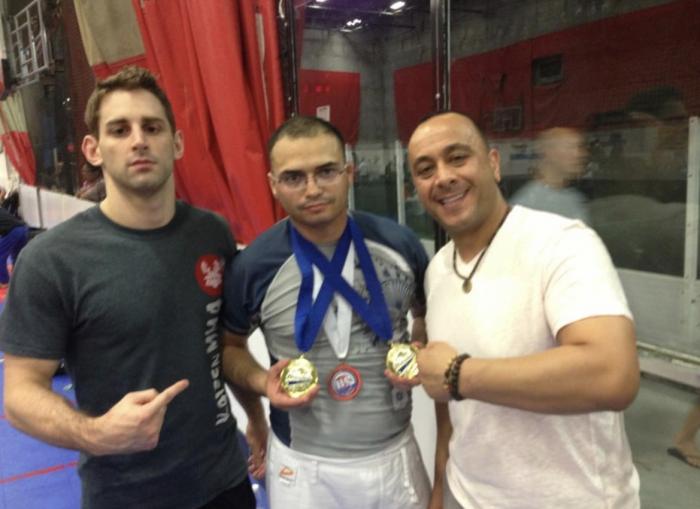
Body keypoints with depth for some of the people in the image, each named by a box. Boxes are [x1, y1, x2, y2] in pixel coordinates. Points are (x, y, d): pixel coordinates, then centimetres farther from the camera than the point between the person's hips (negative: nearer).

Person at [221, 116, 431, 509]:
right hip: (303, 465, -1)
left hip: (396, 453, 2)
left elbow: (430, 315, 9)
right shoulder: (253, 266, -14)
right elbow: (230, 345, 4)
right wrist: (262, 382, -14)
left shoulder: (399, 244, -10)